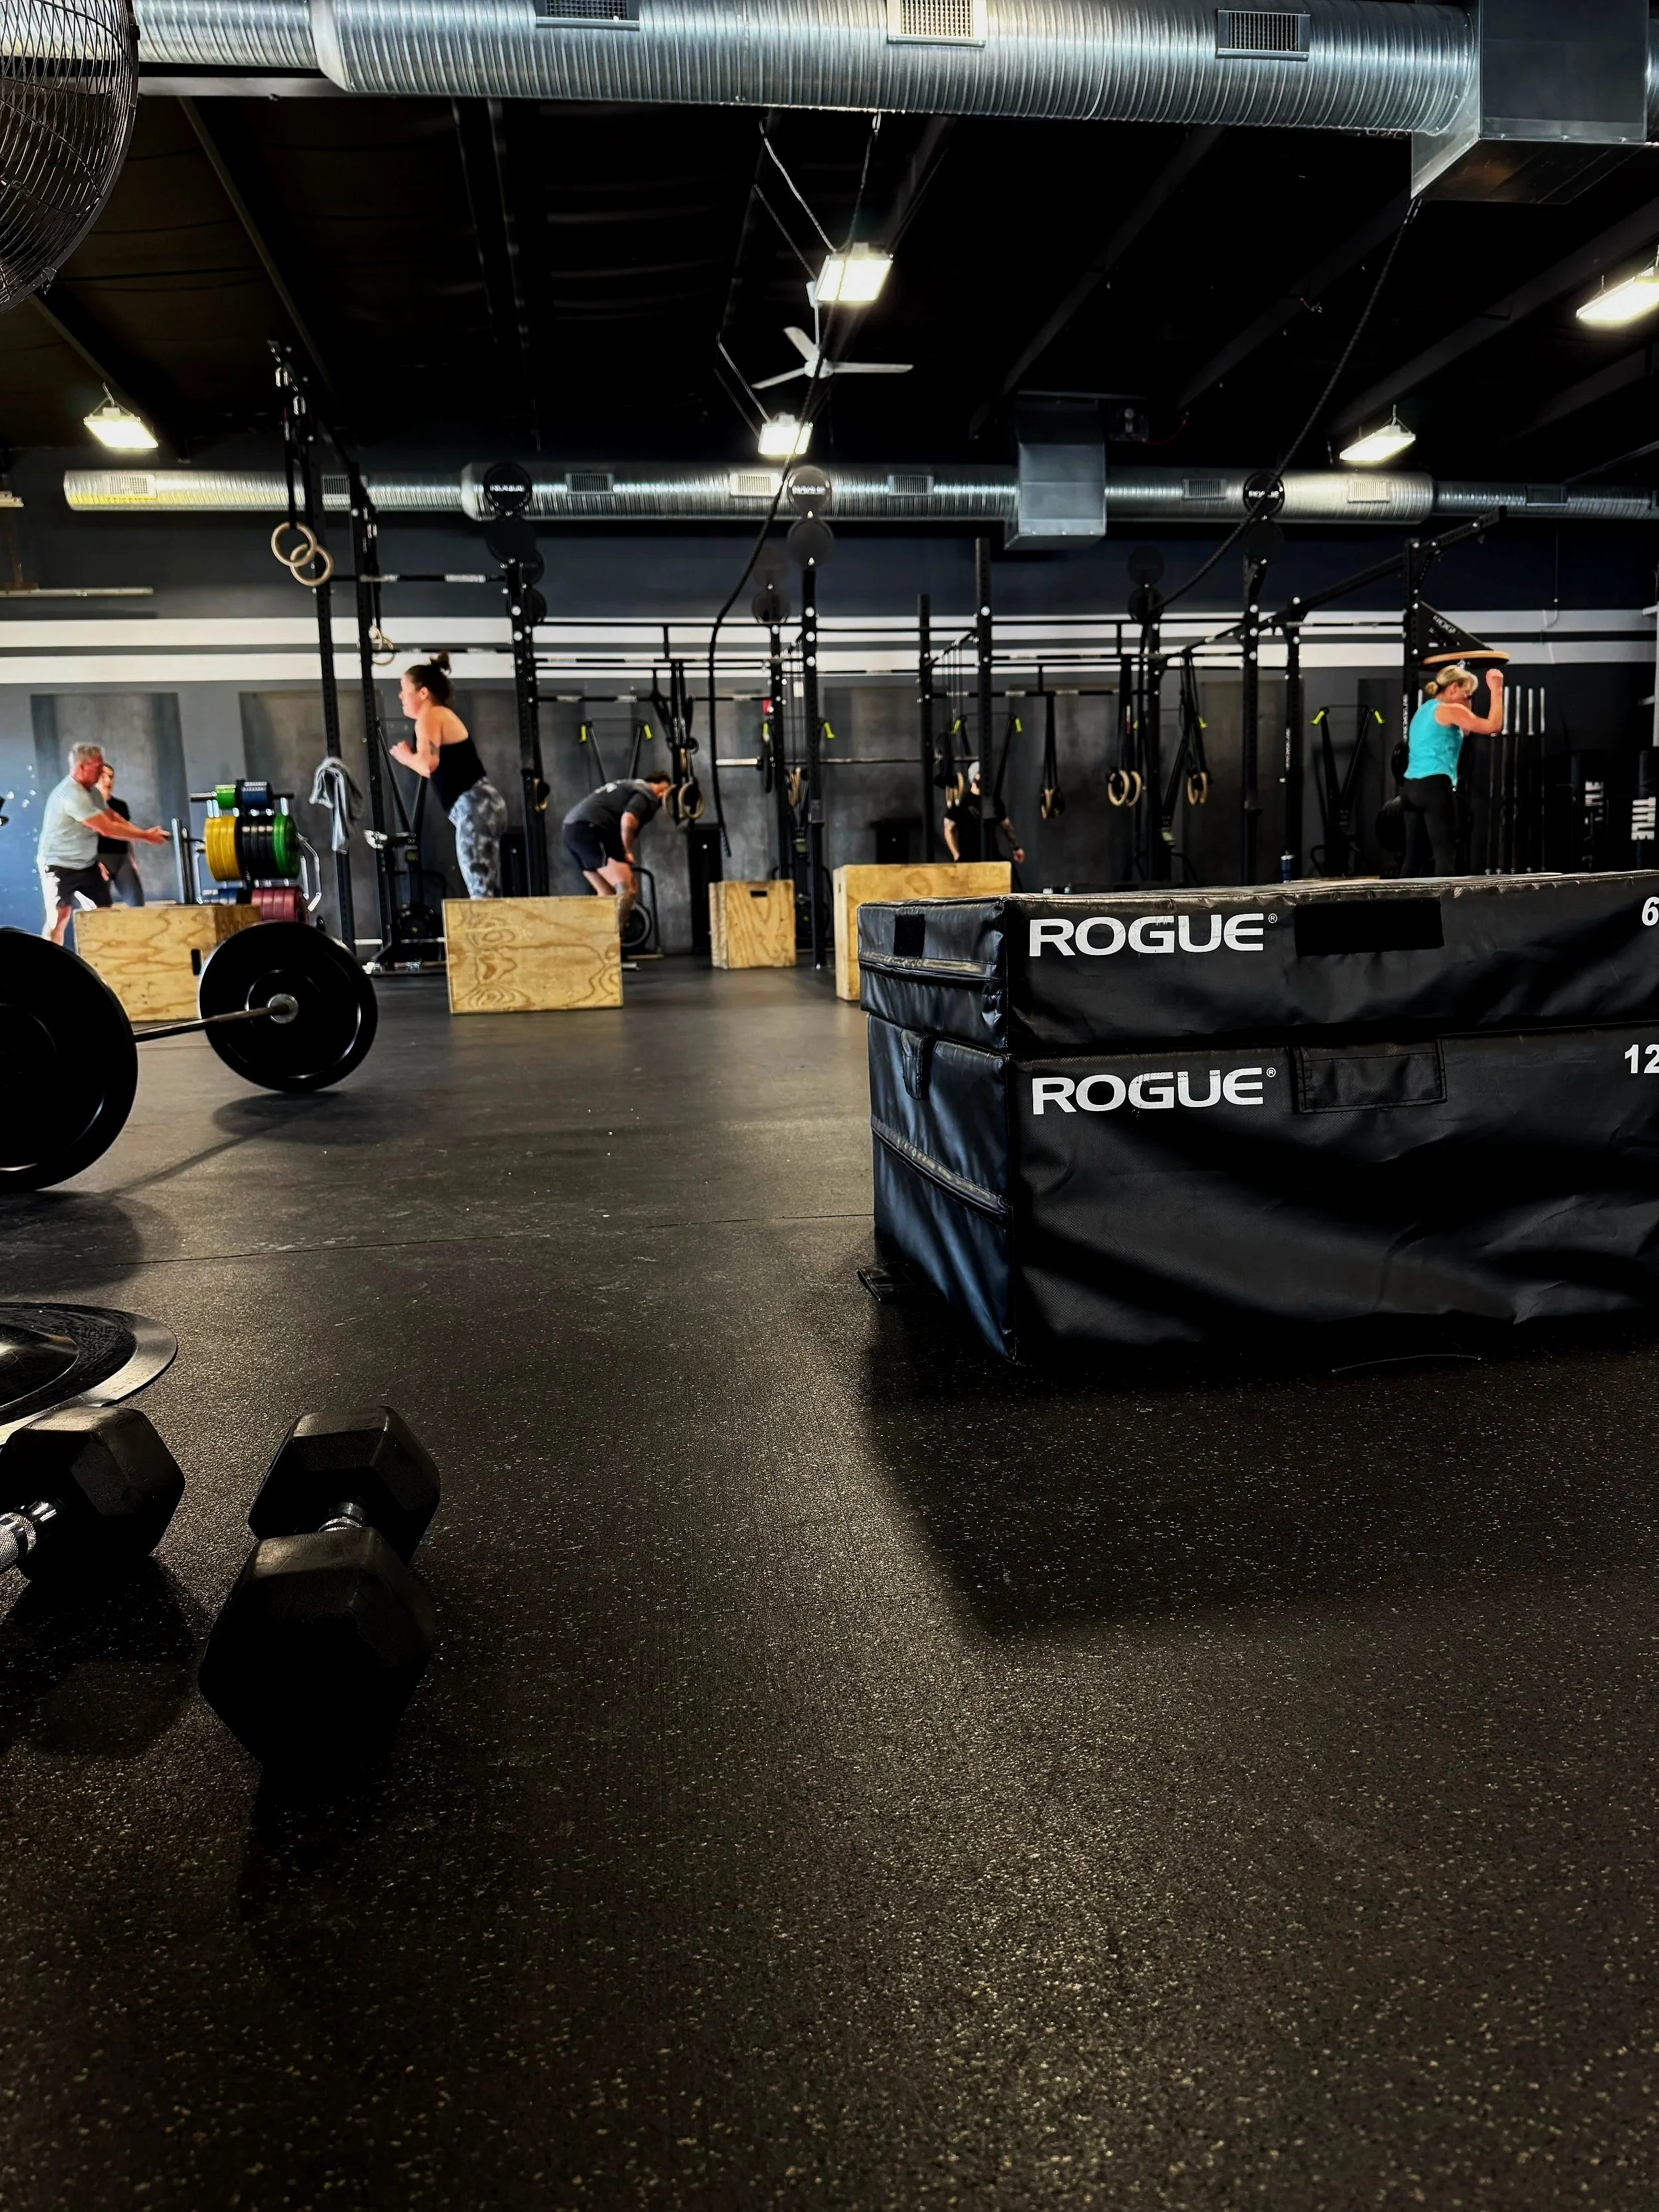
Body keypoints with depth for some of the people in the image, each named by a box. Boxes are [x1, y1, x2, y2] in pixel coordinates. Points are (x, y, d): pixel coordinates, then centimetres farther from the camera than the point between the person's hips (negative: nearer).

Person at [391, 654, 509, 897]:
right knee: (486, 893, 7)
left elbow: (430, 763, -21)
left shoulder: (429, 717, -4)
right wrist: (410, 758, 19)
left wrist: (407, 756, -3)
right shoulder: (443, 716, 23)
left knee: (481, 893, -12)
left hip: (475, 807, -10)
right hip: (481, 805, 10)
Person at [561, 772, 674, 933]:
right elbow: (628, 820, -19)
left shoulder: (631, 786, 31)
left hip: (572, 829, 10)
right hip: (589, 829, -10)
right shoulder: (647, 795, 0)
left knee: (607, 893, 17)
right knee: (628, 888, -13)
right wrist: (627, 852, -5)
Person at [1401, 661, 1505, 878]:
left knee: (1415, 855, 9)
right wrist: (1497, 690, -2)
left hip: (1411, 786, 9)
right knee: (1445, 854, -9)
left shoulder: (1424, 710, 22)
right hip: (1434, 787, -9)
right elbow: (1493, 726, -9)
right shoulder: (1450, 710, -4)